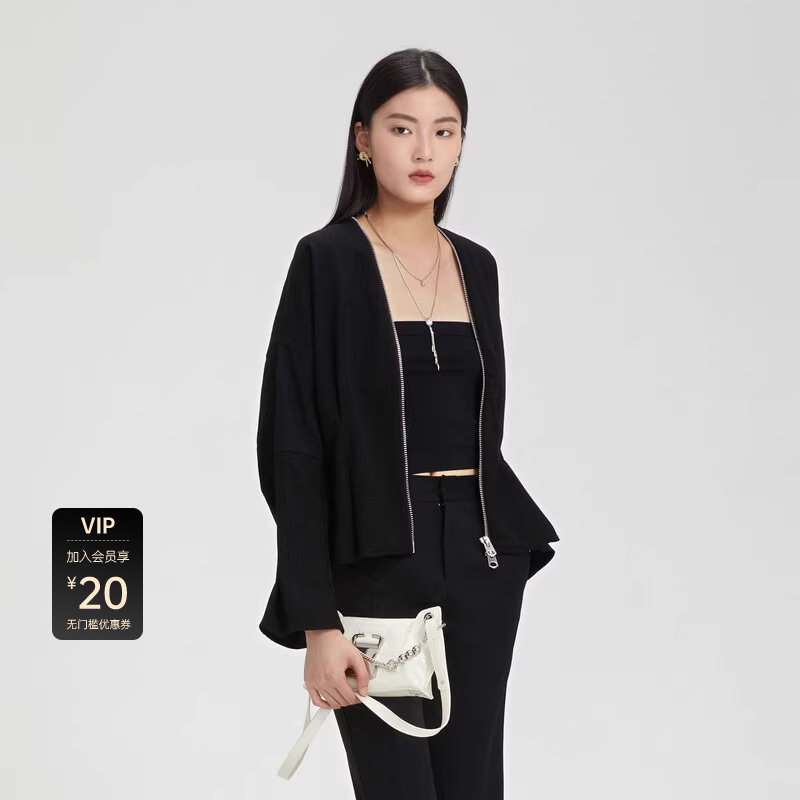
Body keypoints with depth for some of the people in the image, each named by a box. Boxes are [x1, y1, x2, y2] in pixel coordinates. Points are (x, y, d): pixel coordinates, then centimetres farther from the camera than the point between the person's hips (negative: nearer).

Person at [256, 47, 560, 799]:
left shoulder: (476, 265, 11)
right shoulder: (327, 260, -8)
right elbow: (293, 447, -12)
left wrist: (499, 540, 16)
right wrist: (316, 620, -17)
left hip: (478, 556, 6)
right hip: (379, 564, -6)